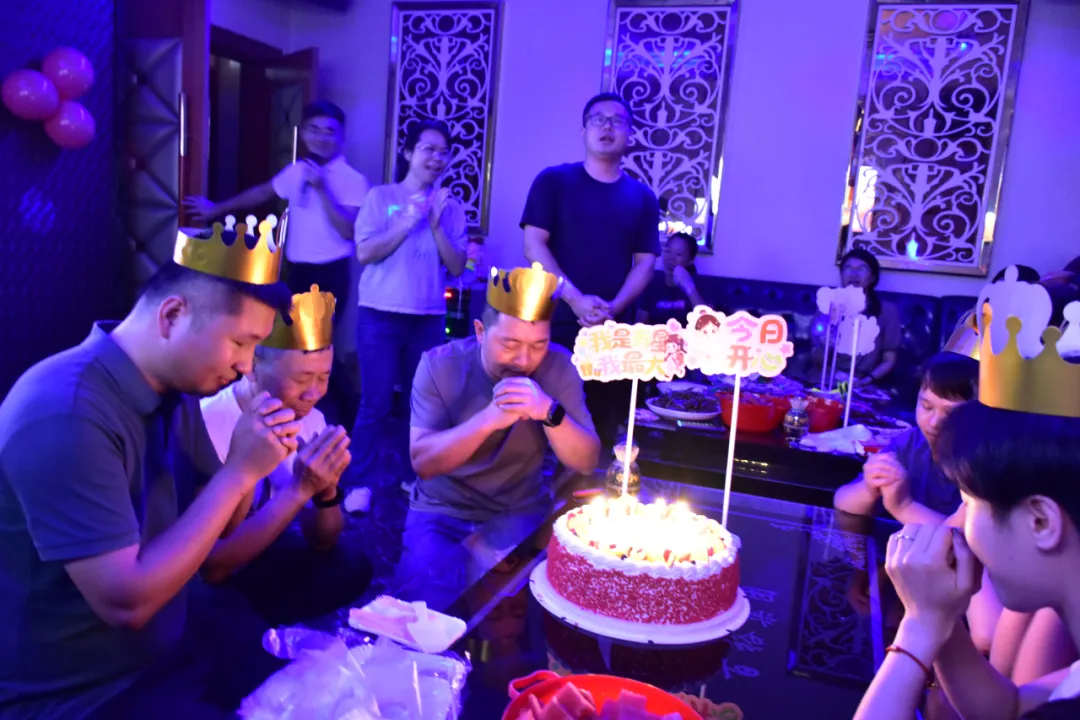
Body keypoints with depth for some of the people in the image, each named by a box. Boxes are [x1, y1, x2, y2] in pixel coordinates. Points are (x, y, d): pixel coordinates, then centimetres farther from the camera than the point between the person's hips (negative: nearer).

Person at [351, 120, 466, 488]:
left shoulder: (451, 207, 7)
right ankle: (359, 481, 10)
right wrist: (408, 220, -12)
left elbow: (456, 267, 1)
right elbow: (364, 253, -7)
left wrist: (436, 225, -11)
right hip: (381, 314, -2)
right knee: (376, 402, -2)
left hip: (430, 318, 3)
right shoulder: (381, 196, 1)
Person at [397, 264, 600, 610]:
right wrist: (489, 419, -34)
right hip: (442, 512, -1)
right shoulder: (439, 364, -12)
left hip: (523, 512, 1)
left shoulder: (557, 367, -9)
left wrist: (550, 412, -31)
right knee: (427, 594, -25)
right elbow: (422, 462, -20)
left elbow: (587, 464, -12)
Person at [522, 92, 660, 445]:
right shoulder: (553, 181, 3)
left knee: (604, 432, 7)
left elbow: (645, 262, 6)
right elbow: (534, 246, -5)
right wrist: (576, 300, -16)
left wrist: (613, 308, -12)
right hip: (553, 327, -2)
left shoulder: (642, 198, 10)